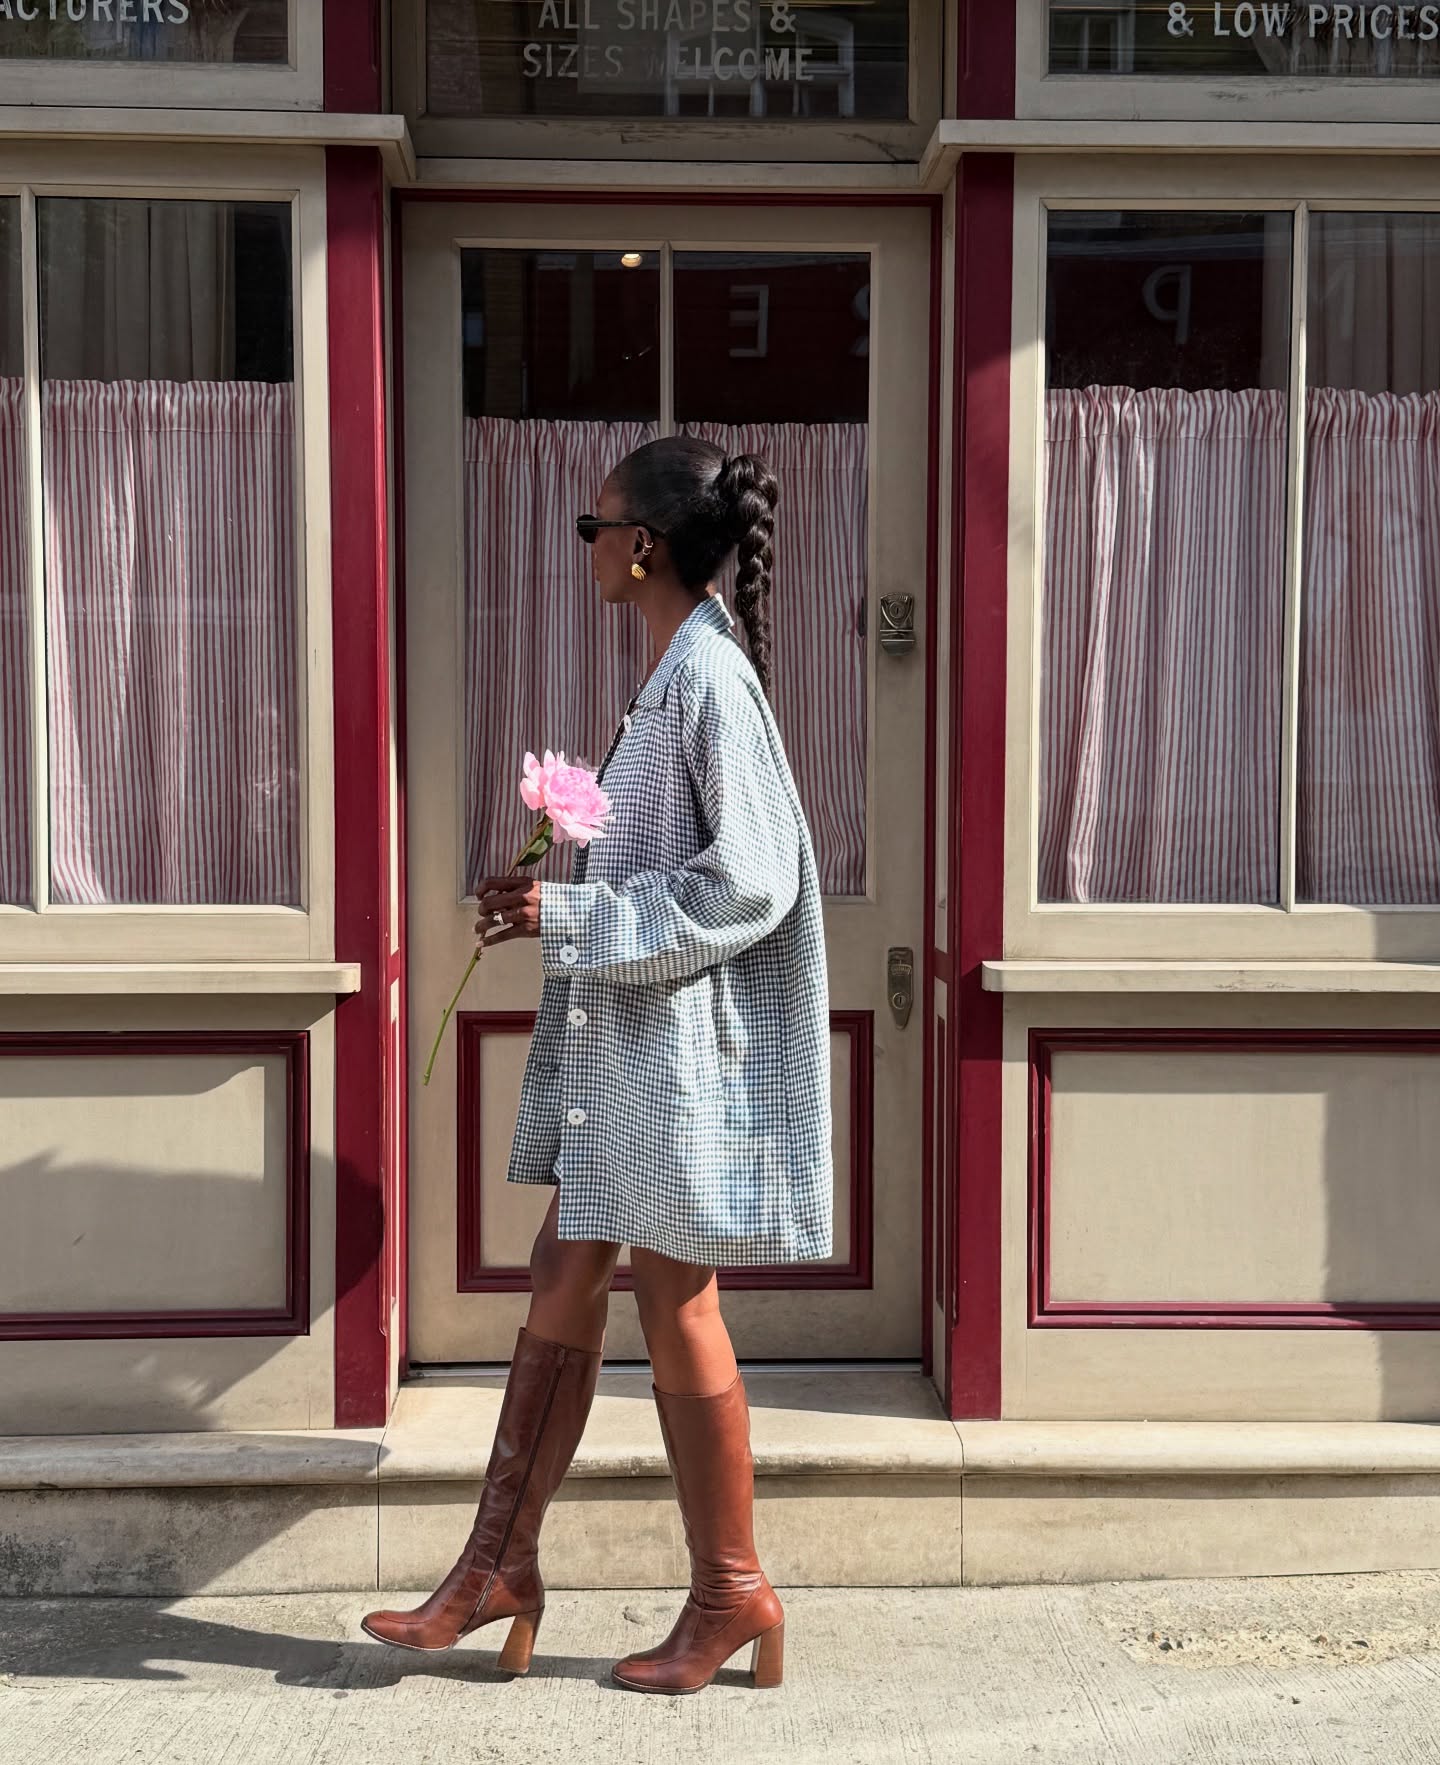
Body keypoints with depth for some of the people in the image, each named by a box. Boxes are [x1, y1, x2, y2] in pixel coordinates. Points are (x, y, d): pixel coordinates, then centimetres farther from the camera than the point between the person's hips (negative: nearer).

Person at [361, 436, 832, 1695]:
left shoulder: (709, 676, -17)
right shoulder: (679, 669, 12)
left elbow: (748, 883, -22)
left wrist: (569, 914, -18)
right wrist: (549, 901, 7)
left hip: (688, 1044, -10)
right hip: (627, 1041, 10)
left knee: (676, 1309, 2)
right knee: (563, 1285, 13)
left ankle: (732, 1593, 20)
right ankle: (501, 1564, 24)